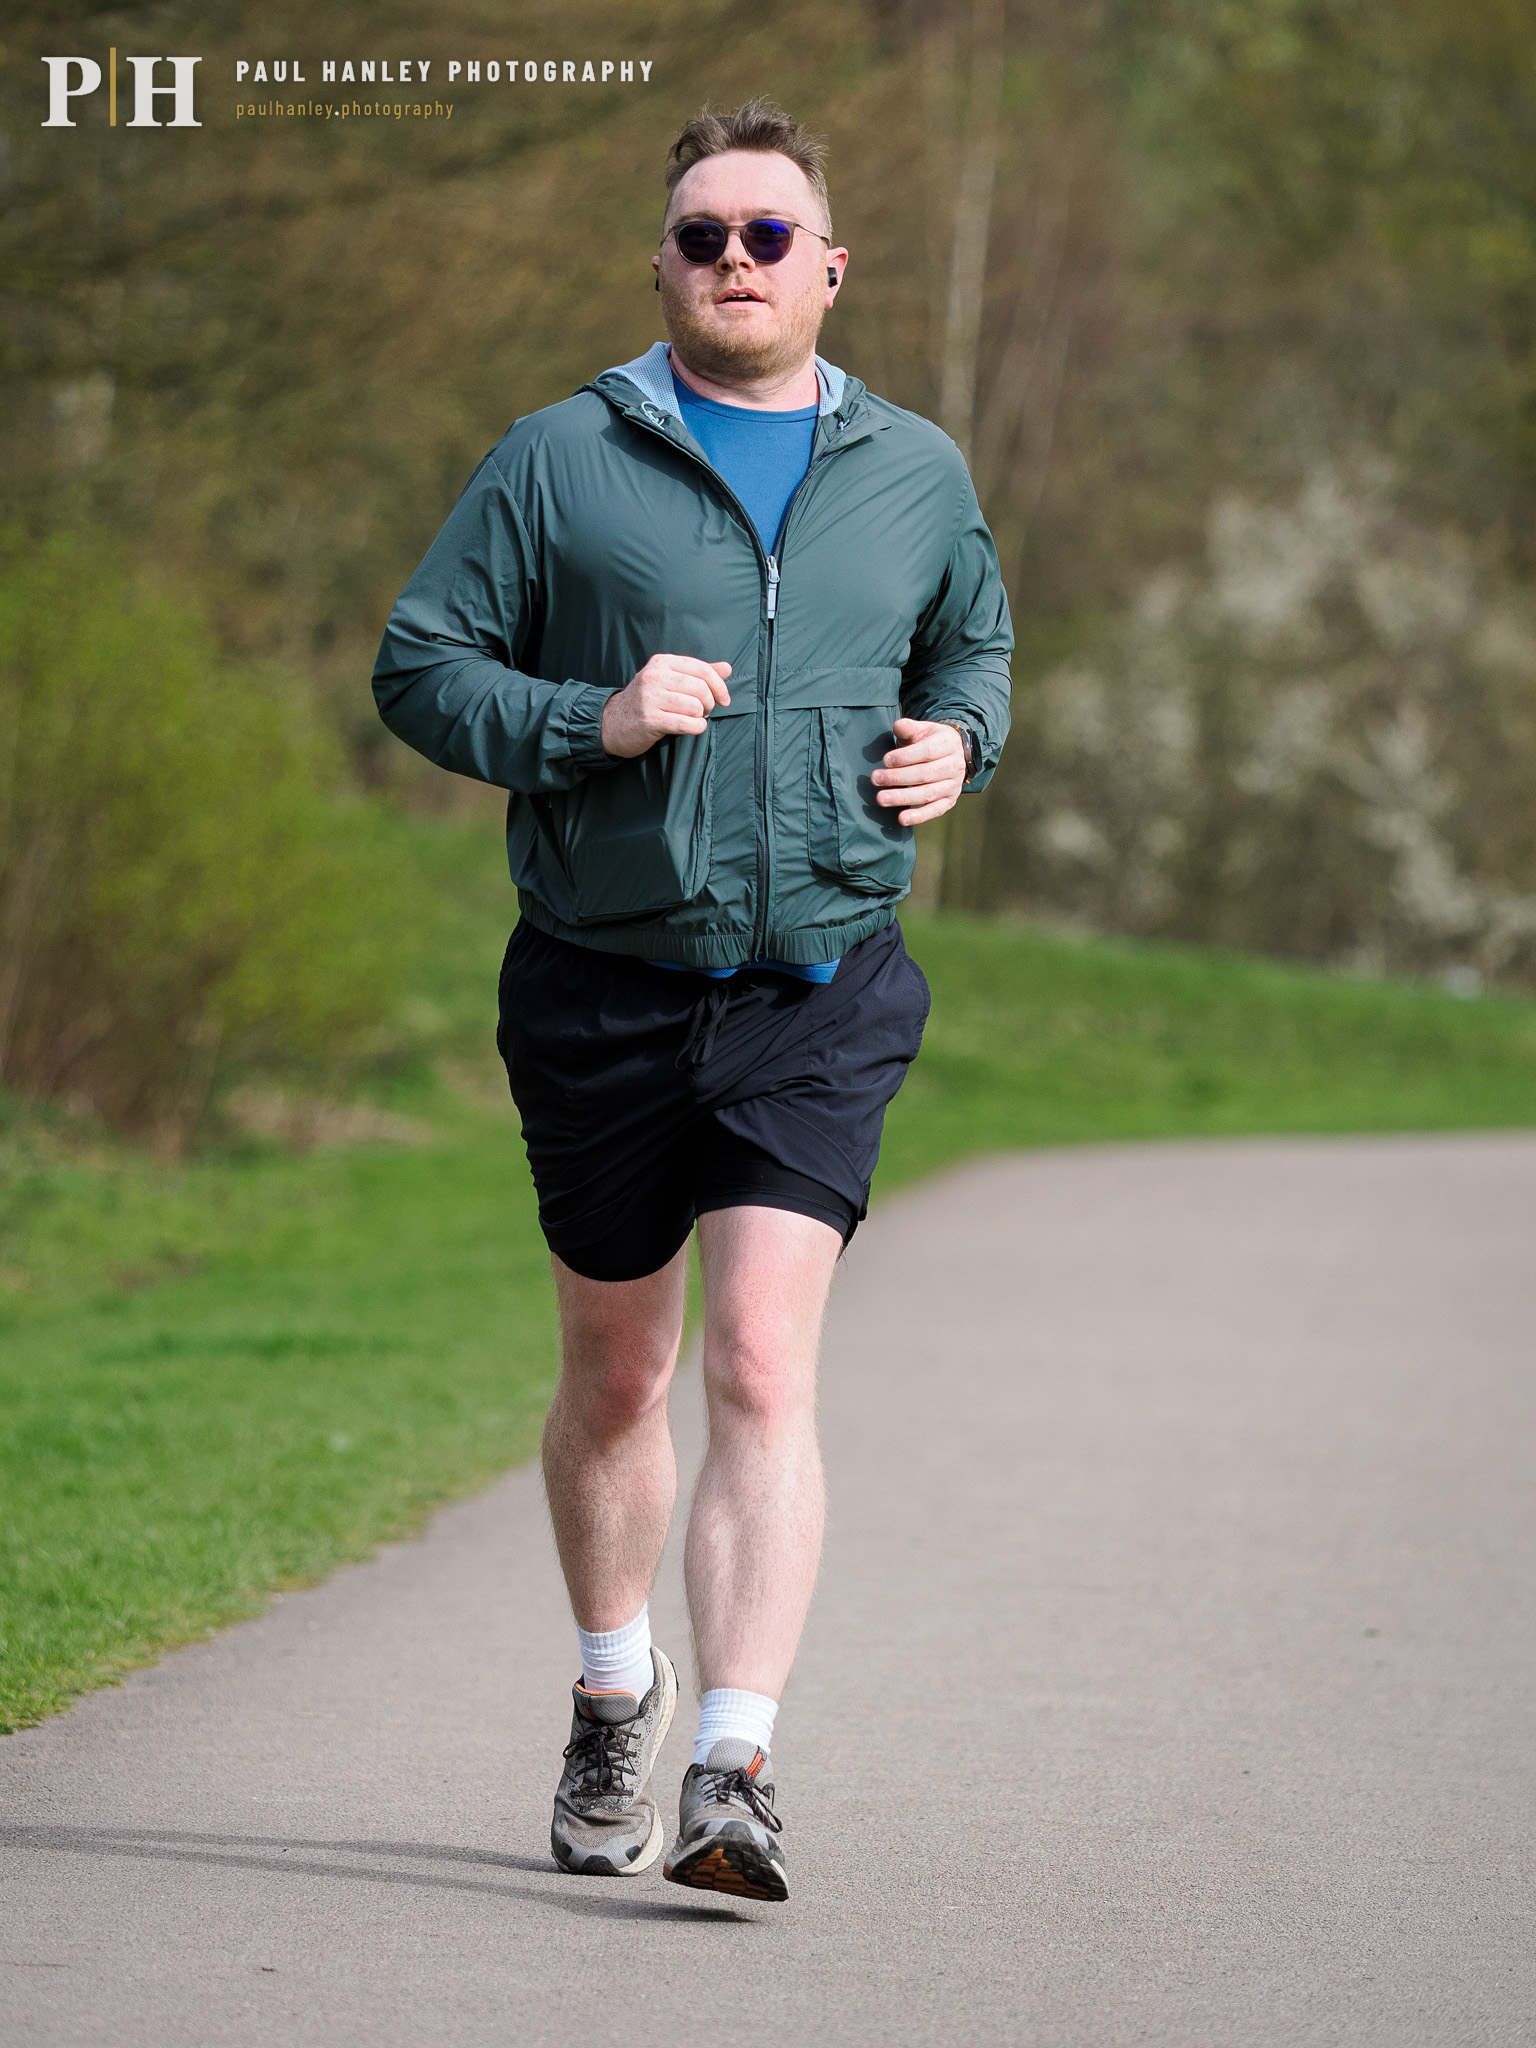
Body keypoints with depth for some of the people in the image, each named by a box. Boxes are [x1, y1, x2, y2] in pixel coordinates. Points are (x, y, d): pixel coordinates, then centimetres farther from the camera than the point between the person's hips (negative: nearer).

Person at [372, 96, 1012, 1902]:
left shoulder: (917, 476, 9)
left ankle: (734, 1775, -21)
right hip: (602, 989, 0)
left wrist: (957, 741, 4)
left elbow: (976, 646, 26)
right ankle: (614, 1706, 36)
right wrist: (590, 722, -15)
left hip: (820, 1000, 0)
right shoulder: (557, 463, 1)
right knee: (615, 1376, 14)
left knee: (761, 1369, -15)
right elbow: (418, 665, 1)